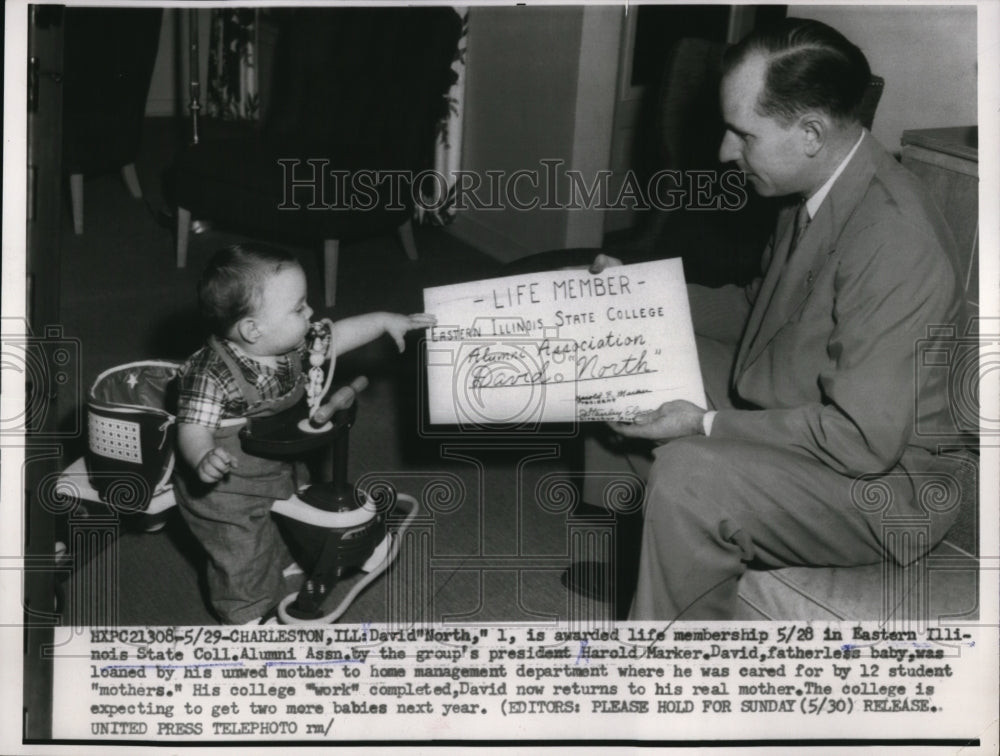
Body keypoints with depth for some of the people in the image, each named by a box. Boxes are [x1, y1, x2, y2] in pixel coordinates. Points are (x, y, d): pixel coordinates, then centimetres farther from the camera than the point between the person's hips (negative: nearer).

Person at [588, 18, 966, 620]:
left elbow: (864, 440, -30)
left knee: (687, 474, -32)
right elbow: (759, 310, 17)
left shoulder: (893, 241, -31)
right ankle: (632, 563, 30)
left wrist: (707, 427, -24)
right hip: (788, 415, 10)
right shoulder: (819, 191, -1)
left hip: (880, 477, -10)